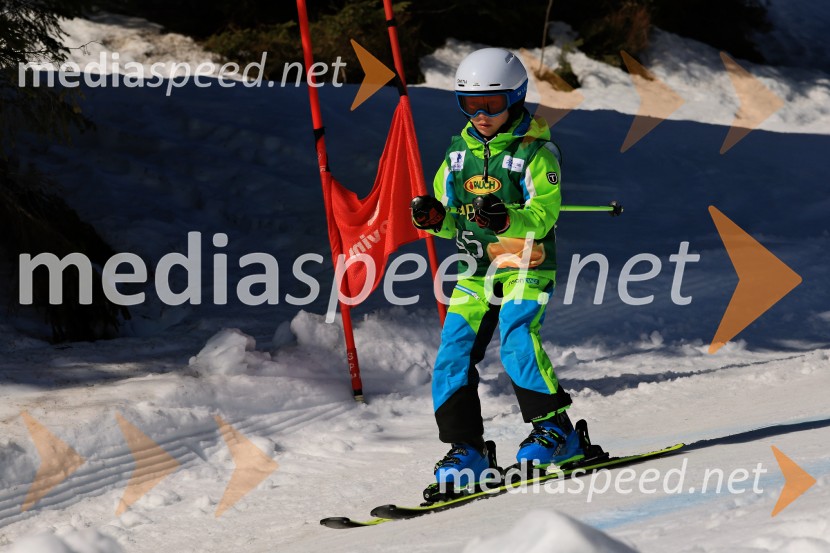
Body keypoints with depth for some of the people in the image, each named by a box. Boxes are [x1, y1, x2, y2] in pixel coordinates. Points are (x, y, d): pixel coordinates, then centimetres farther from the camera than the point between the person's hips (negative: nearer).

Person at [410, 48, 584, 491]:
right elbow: (451, 220, 16)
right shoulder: (459, 152, 11)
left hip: (525, 266, -5)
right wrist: (434, 217, -7)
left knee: (516, 340, -26)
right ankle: (466, 449, 2)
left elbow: (542, 216, -15)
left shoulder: (536, 152, -5)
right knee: (453, 355, -6)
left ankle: (555, 430, -17)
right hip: (474, 271, 5)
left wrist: (506, 220, -34)